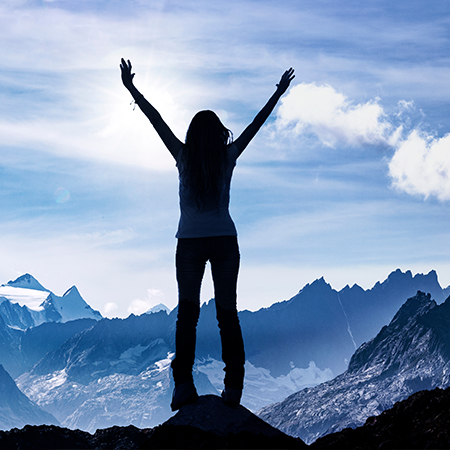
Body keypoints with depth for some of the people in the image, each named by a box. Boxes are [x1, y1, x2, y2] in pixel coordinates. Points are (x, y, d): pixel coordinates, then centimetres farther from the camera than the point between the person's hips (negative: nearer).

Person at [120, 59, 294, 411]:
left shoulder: (184, 158, -2)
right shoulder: (228, 158, -1)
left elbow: (156, 120, 4)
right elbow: (256, 124, 7)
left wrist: (131, 88, 10)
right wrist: (279, 93, 16)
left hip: (190, 243, 0)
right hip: (225, 241, 1)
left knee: (187, 313, 3)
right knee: (227, 312, 3)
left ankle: (183, 384, -6)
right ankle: (233, 387, 0)